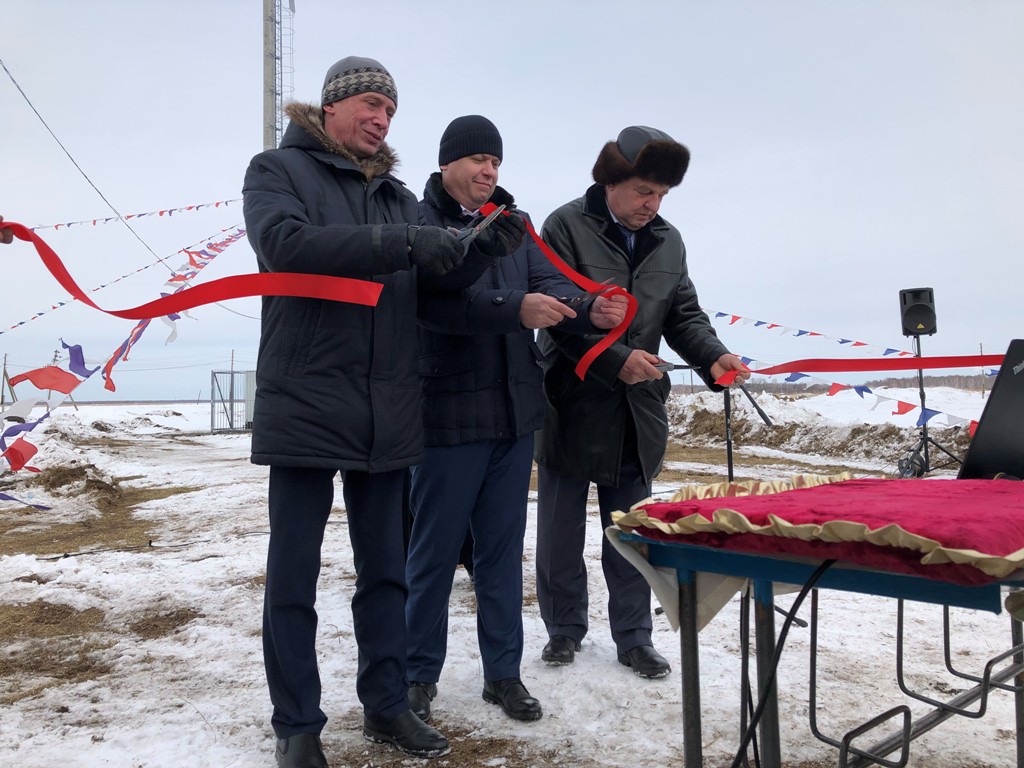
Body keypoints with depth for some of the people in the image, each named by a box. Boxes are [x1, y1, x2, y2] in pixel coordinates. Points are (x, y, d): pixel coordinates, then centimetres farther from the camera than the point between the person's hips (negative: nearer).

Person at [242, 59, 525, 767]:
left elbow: (435, 284, 10)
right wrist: (400, 243, -27)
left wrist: (486, 251, -9)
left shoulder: (398, 196, 16)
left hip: (388, 415, 5)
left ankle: (387, 704, 28)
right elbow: (283, 242, -19)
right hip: (305, 407, -5)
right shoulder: (277, 169, 1)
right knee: (294, 575, 5)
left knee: (385, 570, 13)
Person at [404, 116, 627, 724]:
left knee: (503, 549, 13)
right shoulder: (421, 224, -4)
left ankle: (504, 671, 26)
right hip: (449, 415, -5)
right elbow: (436, 301, -21)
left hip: (515, 414, 5)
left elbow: (552, 289, 3)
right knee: (436, 553, 6)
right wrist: (514, 310, -31)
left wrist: (590, 312, -18)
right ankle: (421, 674, 22)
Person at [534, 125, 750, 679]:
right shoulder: (567, 227, -7)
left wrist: (711, 356, -10)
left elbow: (683, 315, 10)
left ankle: (633, 637, 22)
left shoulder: (668, 242, 11)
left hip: (638, 414, 4)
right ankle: (564, 628, 25)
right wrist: (616, 359, -24)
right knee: (561, 529, 9)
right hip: (572, 407, -4)